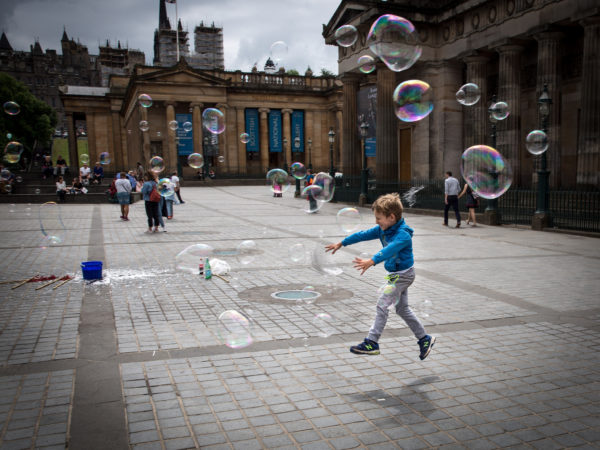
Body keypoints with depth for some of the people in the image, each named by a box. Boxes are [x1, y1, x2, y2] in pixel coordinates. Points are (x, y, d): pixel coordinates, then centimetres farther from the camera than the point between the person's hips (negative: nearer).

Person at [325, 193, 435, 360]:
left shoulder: (403, 234, -26)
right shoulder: (383, 229, 1)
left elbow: (390, 249, -43)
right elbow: (363, 235, 7)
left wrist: (371, 261, -57)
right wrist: (341, 243, 10)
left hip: (403, 275, -9)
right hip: (395, 274, 9)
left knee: (382, 305, -9)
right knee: (403, 309, 16)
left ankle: (371, 343, -3)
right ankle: (424, 339, 29)